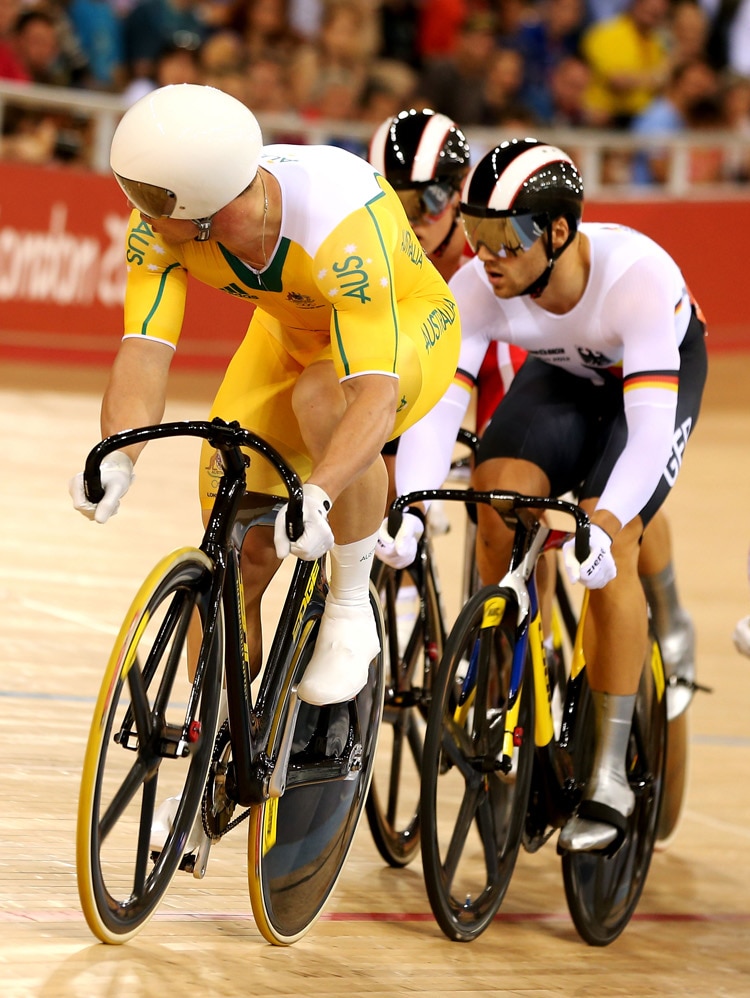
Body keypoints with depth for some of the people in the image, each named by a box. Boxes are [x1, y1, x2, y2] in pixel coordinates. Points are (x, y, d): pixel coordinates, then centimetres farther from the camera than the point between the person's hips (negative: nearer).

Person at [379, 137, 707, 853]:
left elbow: (649, 427, -45)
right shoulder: (476, 290, -30)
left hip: (664, 370, -4)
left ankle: (609, 778, -11)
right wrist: (407, 509, -51)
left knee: (609, 546, -21)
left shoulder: (637, 276, -41)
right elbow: (436, 404, -35)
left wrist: (603, 523, -60)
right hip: (562, 372, 4)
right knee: (499, 496, -23)